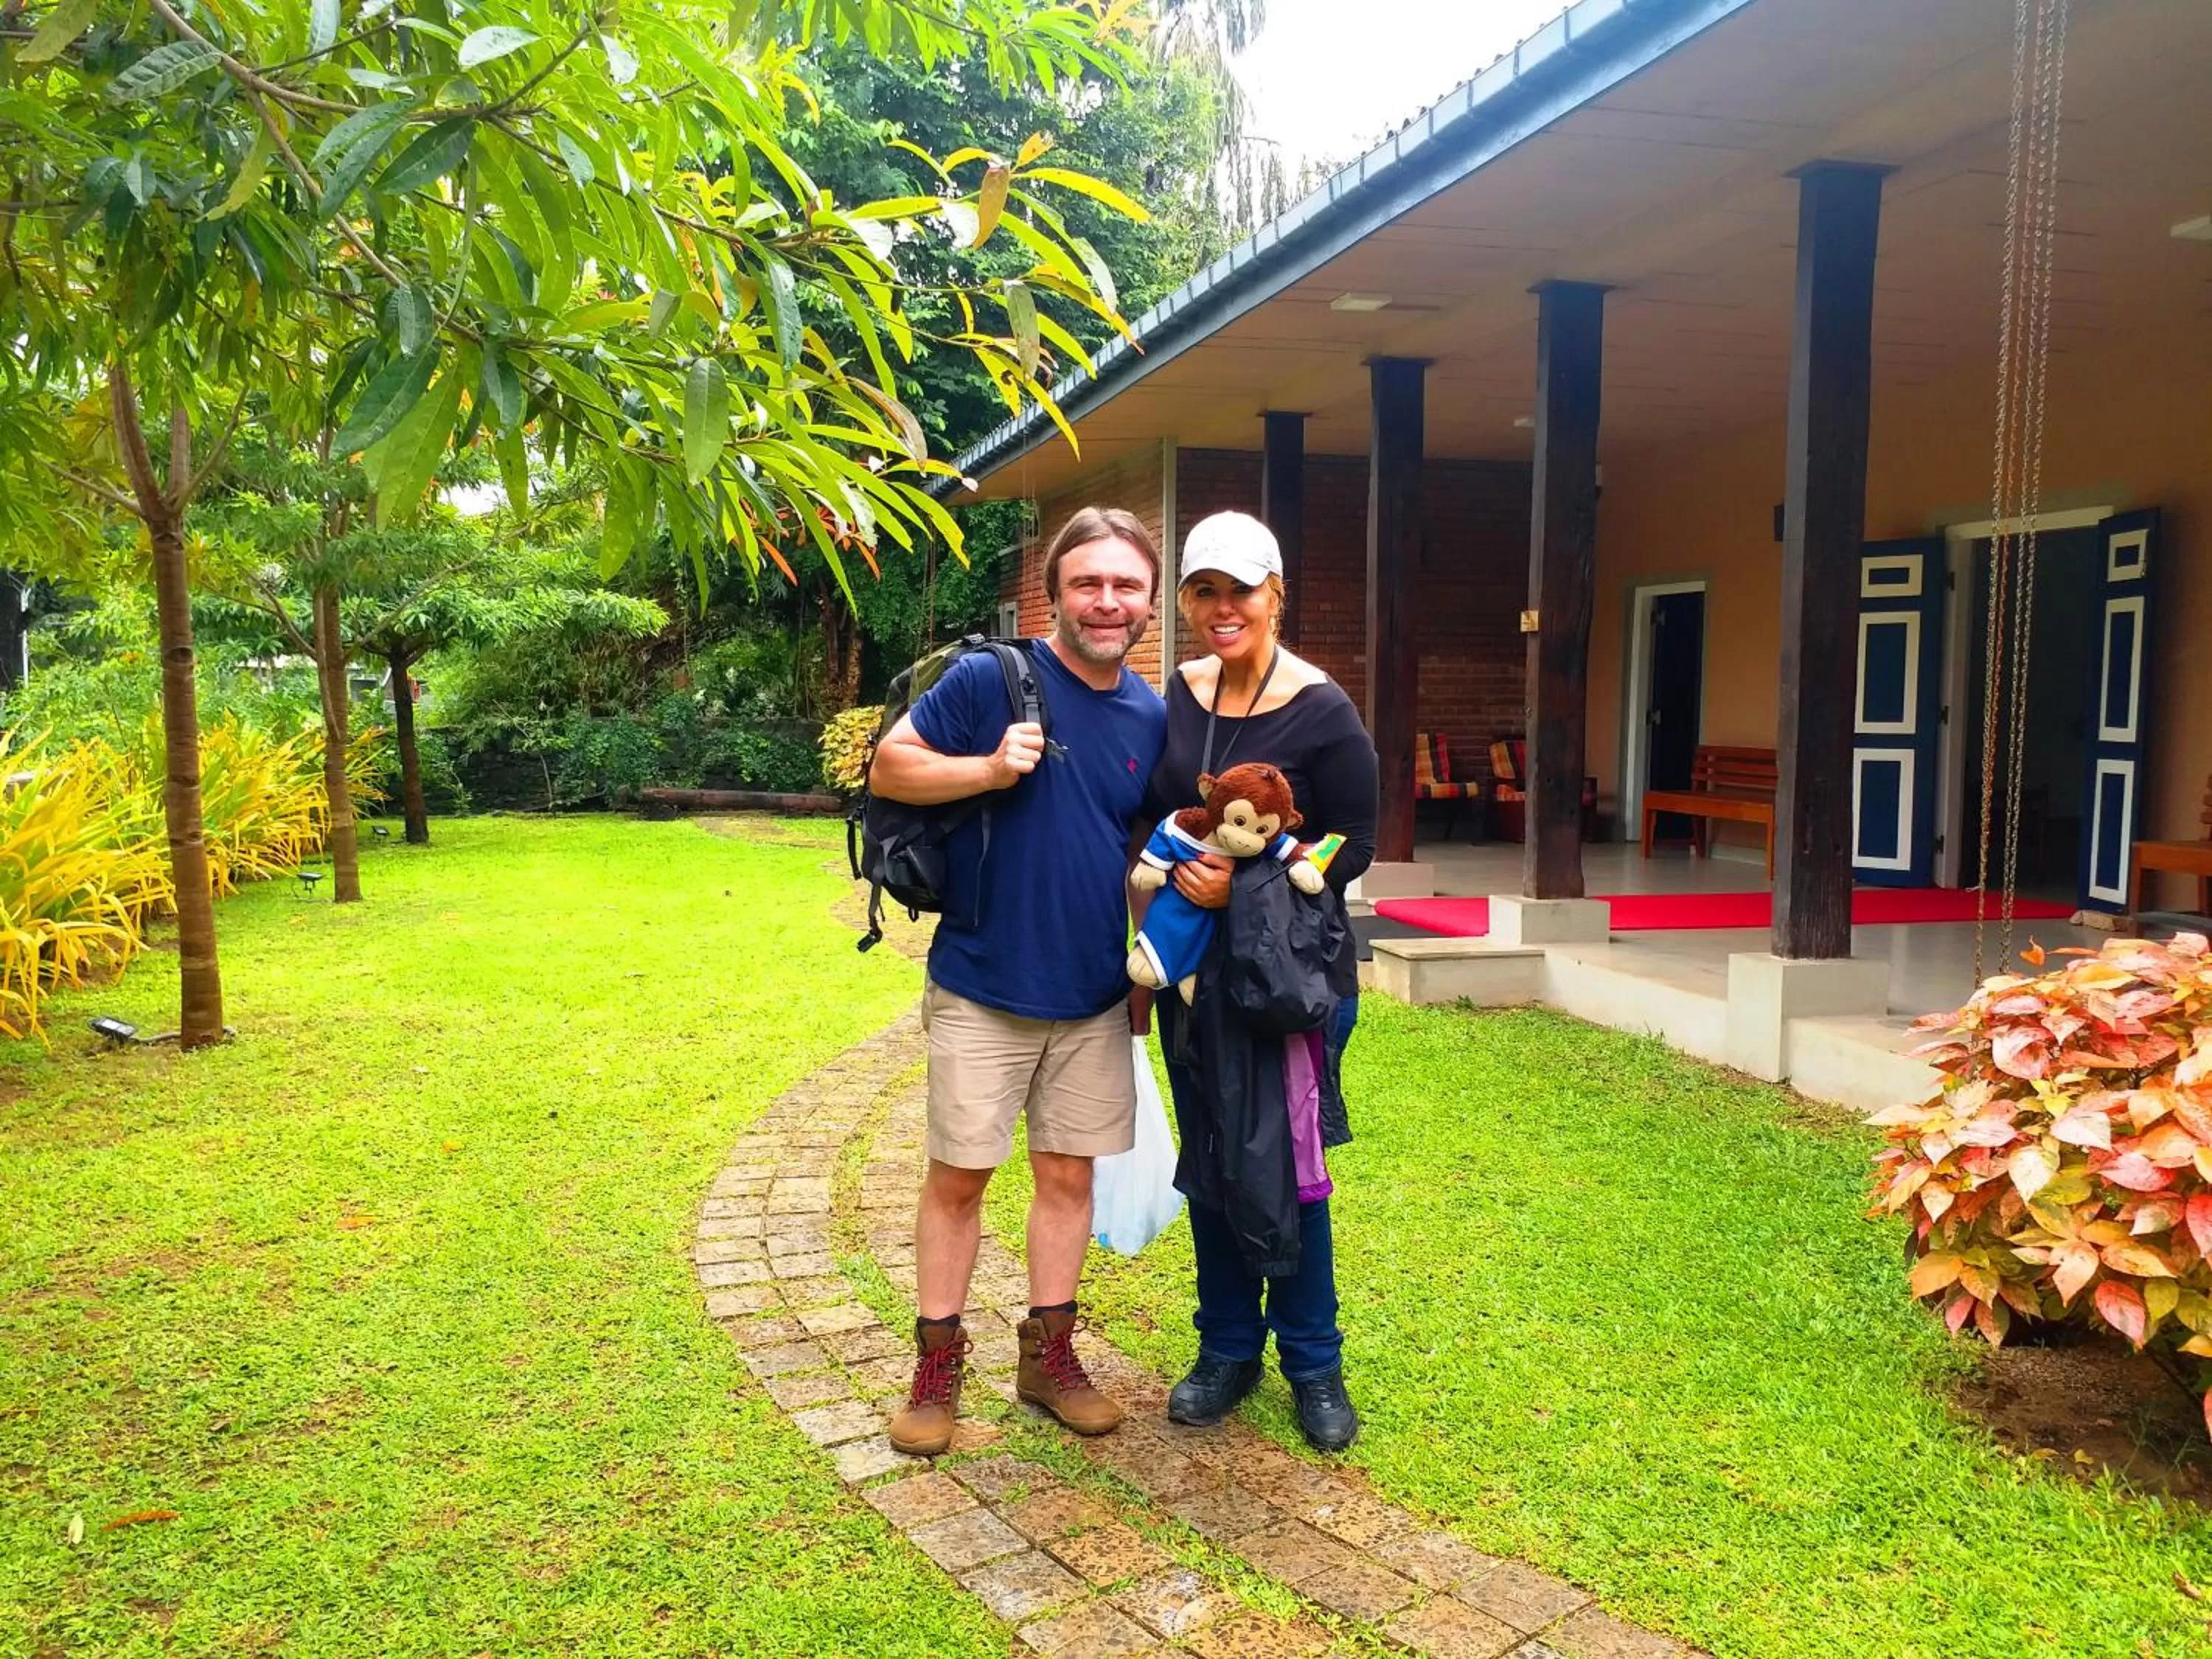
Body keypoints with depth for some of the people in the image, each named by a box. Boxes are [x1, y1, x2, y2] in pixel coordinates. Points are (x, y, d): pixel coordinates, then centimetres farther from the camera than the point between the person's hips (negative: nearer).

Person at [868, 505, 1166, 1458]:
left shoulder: (1151, 718, 4)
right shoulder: (990, 680, -11)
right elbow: (889, 767, -9)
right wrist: (991, 769, -22)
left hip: (1094, 996, 4)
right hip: (982, 985, -4)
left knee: (1068, 1173, 12)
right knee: (959, 1174, 5)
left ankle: (1049, 1355, 28)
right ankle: (937, 1364, 22)